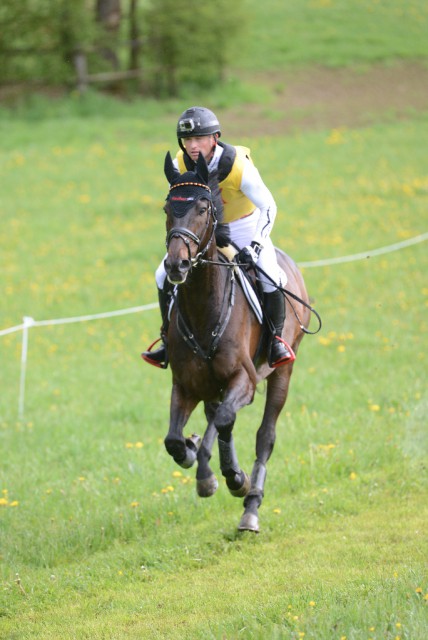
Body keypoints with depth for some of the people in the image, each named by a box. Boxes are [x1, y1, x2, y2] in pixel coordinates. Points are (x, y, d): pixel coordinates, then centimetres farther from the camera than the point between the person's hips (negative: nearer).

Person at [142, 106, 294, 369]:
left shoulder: (239, 166, -29)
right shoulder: (180, 167, -16)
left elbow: (268, 207, -21)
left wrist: (255, 245, -30)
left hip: (245, 228, -4)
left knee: (269, 277, -27)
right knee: (165, 275, -8)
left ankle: (276, 338, -5)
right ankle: (169, 339, 9)